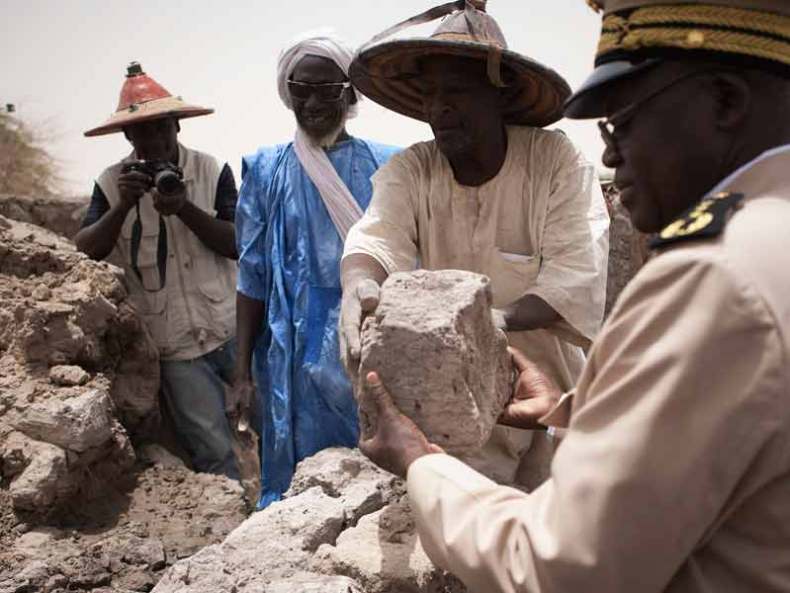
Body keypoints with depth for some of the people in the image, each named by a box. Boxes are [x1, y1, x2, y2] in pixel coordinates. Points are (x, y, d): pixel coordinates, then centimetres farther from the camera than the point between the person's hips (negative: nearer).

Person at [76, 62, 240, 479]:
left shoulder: (212, 171, -4)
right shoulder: (112, 183, 0)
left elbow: (237, 244, -10)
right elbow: (84, 252, -6)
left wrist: (184, 208, -25)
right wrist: (121, 207, -21)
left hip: (233, 330, 1)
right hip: (177, 347, 0)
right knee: (213, 454, 3)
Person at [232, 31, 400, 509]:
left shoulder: (386, 166, 1)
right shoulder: (267, 171, 2)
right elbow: (253, 276, 3)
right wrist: (243, 366, 0)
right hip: (299, 356, 0)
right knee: (301, 476, 8)